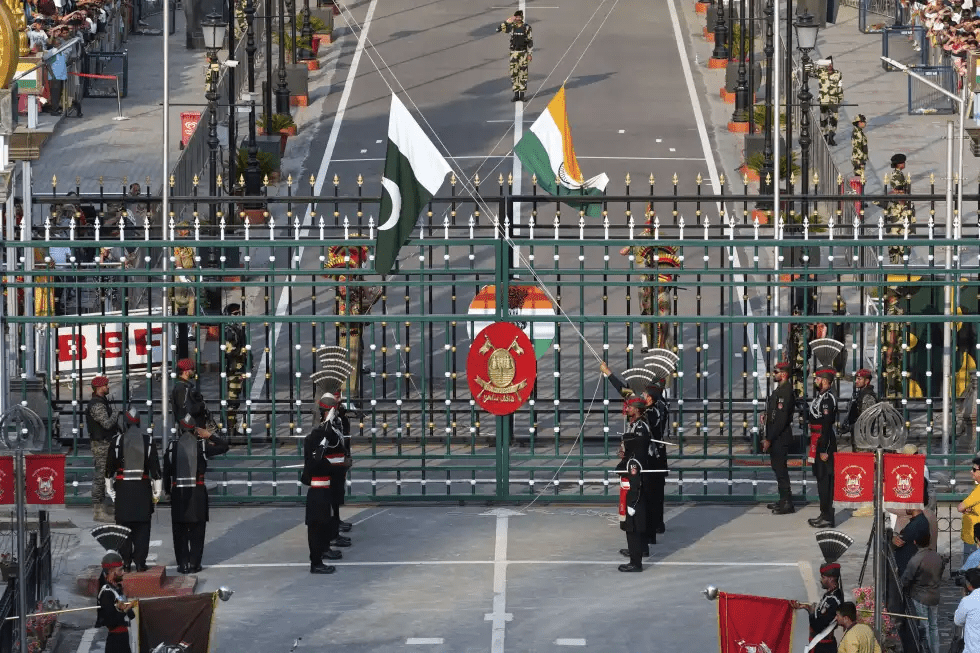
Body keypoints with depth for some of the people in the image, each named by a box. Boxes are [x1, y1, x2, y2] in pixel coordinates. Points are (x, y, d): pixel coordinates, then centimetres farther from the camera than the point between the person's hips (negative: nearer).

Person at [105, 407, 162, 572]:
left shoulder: (117, 441, 0)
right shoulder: (148, 441, 1)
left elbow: (109, 468, 4)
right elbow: (155, 467, 2)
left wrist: (111, 491, 13)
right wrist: (157, 492, 8)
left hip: (122, 489, 0)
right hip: (143, 489, 0)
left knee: (124, 526, 6)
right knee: (142, 527, 6)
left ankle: (126, 562, 5)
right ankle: (140, 562, 3)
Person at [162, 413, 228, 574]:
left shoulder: (172, 446, -2)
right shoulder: (202, 445, -5)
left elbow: (166, 470, 1)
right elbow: (224, 446, 6)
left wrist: (167, 489, 12)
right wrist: (210, 435, 10)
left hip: (178, 492, 1)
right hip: (197, 492, -1)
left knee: (180, 530, 8)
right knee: (197, 530, 7)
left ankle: (182, 563, 7)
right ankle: (194, 562, 5)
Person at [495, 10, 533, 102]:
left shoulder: (527, 27, -3)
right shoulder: (511, 27, 3)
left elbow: (530, 41, -1)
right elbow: (498, 29, -2)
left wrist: (530, 54, -6)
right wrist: (507, 21, -10)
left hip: (523, 53, -2)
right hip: (513, 53, 2)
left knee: (523, 73, -1)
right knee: (514, 73, 1)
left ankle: (522, 95, 5)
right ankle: (516, 95, 7)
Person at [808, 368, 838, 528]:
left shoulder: (827, 398, -17)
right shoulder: (821, 396, 14)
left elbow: (827, 425, -21)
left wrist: (824, 450, -23)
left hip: (824, 442, -10)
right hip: (819, 442, 10)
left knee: (824, 478, -7)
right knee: (821, 477, 15)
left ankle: (827, 518, -5)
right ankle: (825, 514, 22)